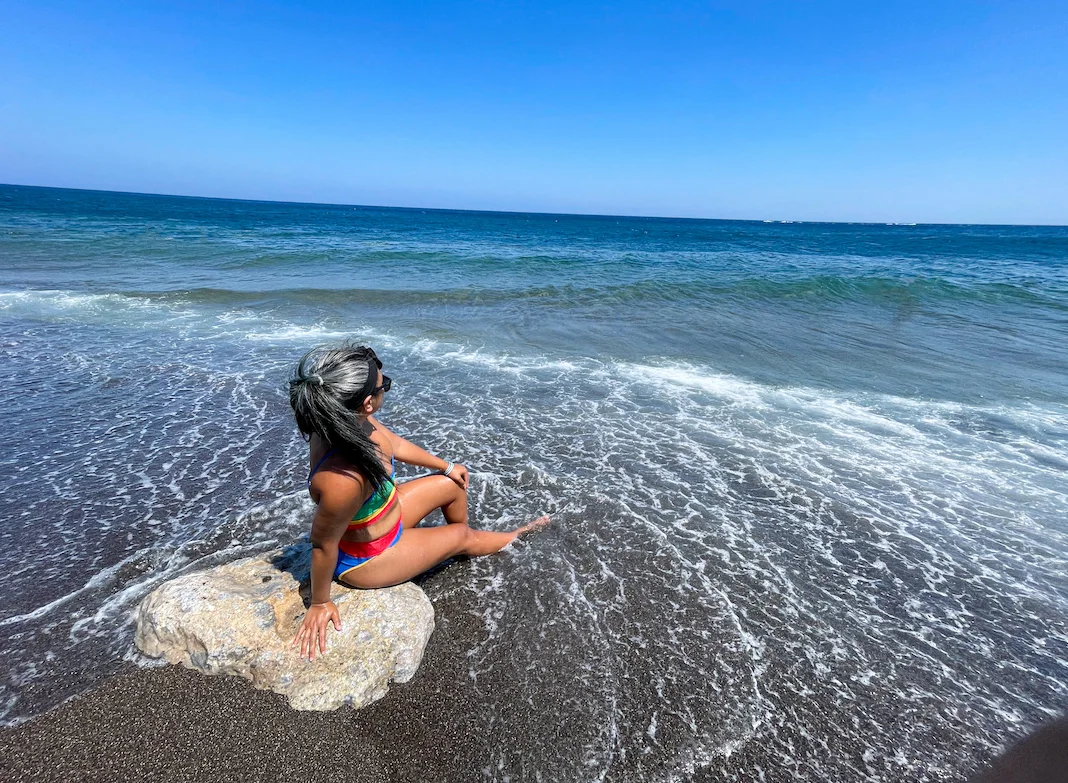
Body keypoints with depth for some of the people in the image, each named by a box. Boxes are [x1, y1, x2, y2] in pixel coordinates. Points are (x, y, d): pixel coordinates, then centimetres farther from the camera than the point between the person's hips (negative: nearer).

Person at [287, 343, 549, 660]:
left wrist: (447, 466, 11)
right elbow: (323, 545, -30)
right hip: (366, 558, -7)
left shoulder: (349, 421, -21)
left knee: (453, 484, 14)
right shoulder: (343, 479, -46)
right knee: (461, 536, 11)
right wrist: (320, 603, -11)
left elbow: (394, 444, -2)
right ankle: (515, 537, 45)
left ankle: (456, 547, 45)